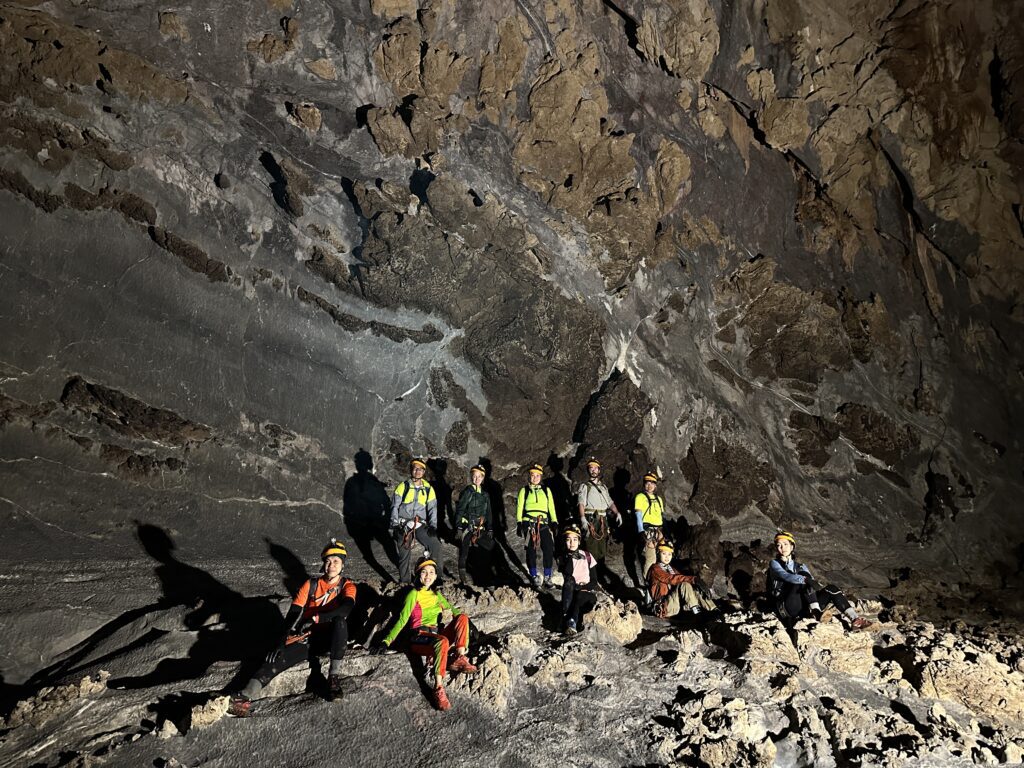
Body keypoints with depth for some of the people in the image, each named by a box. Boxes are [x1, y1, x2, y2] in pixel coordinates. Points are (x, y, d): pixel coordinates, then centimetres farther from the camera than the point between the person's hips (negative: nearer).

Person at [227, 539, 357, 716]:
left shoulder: (347, 586, 1)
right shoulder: (311, 585, 9)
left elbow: (346, 608, -22)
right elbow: (293, 613, -1)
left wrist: (316, 618, -31)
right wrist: (283, 641, -16)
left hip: (330, 638, -2)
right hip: (306, 638, 3)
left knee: (340, 620, -35)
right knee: (276, 658, -22)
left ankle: (335, 676, -29)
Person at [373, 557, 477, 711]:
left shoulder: (436, 594, 17)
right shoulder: (414, 594, -1)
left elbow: (452, 609, 25)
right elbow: (402, 620, -4)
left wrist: (464, 622, 10)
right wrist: (386, 642, -12)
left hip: (436, 636, 6)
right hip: (419, 638, -6)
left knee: (463, 617, -15)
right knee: (443, 641, -39)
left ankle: (459, 659, -24)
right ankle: (438, 688, -40)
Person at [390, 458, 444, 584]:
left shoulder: (428, 489, 7)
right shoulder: (403, 486, 1)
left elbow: (432, 508, 6)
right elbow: (394, 506, 0)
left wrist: (433, 526, -5)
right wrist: (395, 525, -7)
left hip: (420, 525, 1)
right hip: (403, 525, -1)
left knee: (436, 546, -13)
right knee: (404, 554, 2)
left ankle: (439, 576, 0)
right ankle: (404, 582, 18)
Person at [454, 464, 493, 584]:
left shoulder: (485, 495, 14)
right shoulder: (467, 492, -4)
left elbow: (488, 513, 19)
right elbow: (459, 510, -8)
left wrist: (490, 529, 13)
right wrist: (459, 528, -14)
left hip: (480, 528, 6)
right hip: (467, 527, -6)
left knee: (490, 545, -2)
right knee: (464, 550, -3)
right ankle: (462, 574, 7)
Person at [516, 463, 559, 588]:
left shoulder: (546, 490, 16)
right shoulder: (524, 490, 11)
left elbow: (551, 508, 16)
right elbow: (519, 508, 6)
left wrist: (554, 522, 6)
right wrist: (519, 524, -3)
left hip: (543, 524, 1)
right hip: (529, 524, -1)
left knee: (549, 550, -7)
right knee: (531, 551, 1)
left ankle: (547, 578, 4)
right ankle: (534, 578, 11)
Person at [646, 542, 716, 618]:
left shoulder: (671, 569, 24)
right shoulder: (655, 569, -2)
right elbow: (671, 579, -18)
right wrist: (692, 579, -28)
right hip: (664, 607, -7)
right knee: (684, 585, -25)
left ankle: (713, 610, -23)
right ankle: (695, 611, -34)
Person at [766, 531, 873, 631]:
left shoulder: (800, 567, 24)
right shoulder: (774, 564, 7)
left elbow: (813, 584, 10)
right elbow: (786, 576, -15)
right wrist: (806, 579, -33)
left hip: (805, 608, 5)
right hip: (786, 608, -5)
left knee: (831, 588, -12)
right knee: (803, 574, -22)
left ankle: (854, 619, -23)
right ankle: (817, 614, -35)